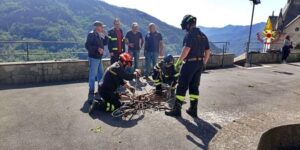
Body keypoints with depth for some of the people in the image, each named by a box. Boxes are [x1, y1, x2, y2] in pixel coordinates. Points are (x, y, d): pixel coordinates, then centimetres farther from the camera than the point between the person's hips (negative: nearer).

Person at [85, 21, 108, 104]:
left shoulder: (99, 35, 13)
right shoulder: (91, 34, -13)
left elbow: (105, 43, 15)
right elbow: (87, 46, -20)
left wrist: (105, 35, 3)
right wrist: (97, 48, -27)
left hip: (99, 58, 9)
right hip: (93, 58, -9)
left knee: (101, 74, 18)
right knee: (93, 75, -6)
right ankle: (91, 92, 0)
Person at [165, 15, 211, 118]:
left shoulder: (190, 34, -11)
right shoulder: (203, 35, 15)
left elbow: (186, 49, -21)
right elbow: (208, 52, 15)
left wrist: (178, 62, -15)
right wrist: (203, 63, 21)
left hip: (190, 63, -8)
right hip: (199, 64, 8)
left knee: (182, 86, -1)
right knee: (194, 87, 14)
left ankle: (177, 110, 4)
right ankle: (193, 110, 19)